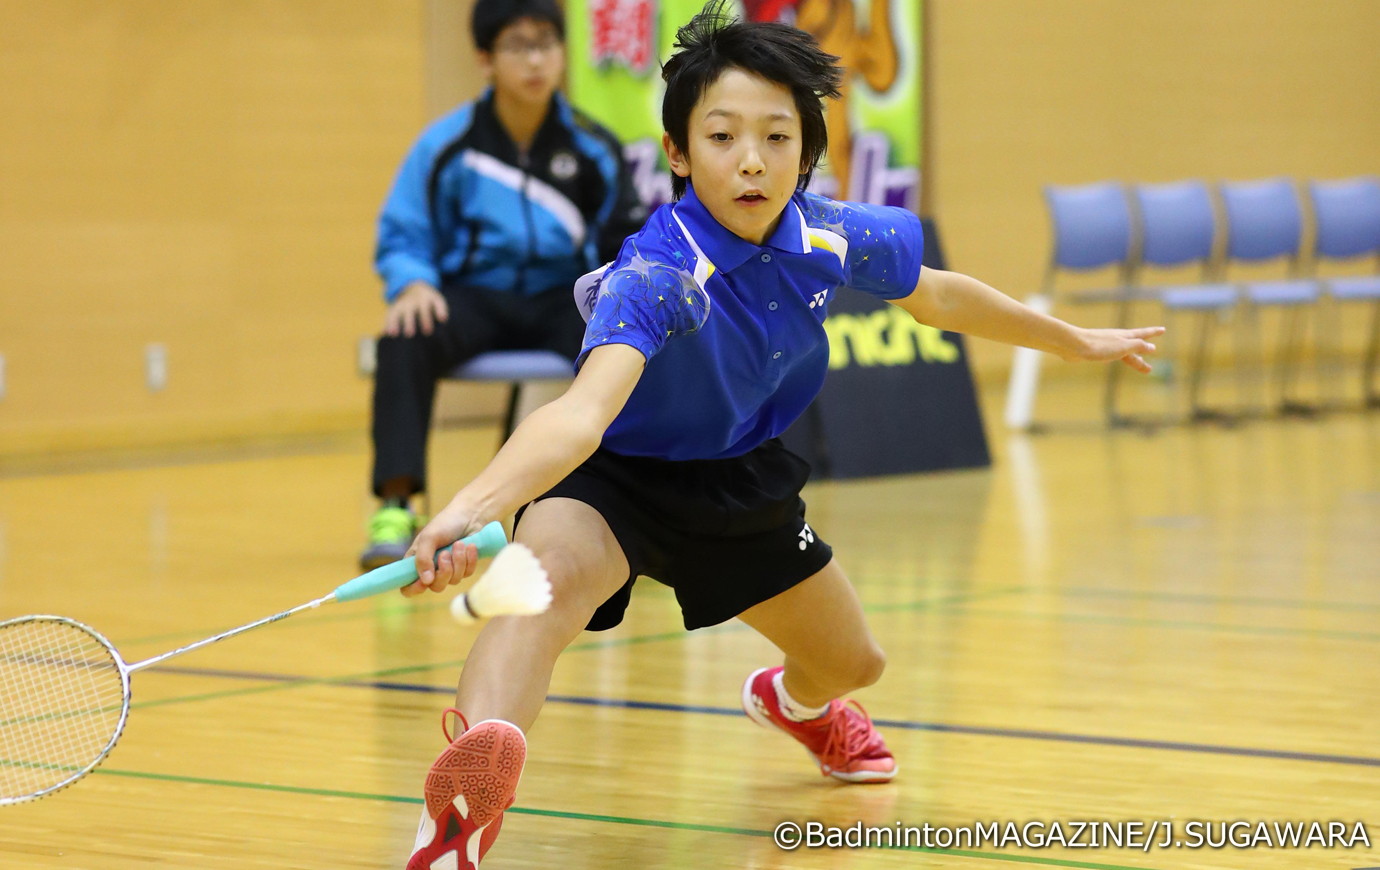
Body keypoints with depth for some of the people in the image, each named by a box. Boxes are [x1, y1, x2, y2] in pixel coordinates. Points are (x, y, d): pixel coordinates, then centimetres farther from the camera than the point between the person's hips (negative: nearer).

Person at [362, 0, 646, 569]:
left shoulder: (592, 148, 2)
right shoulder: (446, 145, -1)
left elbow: (619, 243, 4)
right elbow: (401, 238, 3)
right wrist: (413, 284, -19)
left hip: (563, 301, 1)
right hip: (474, 298, -1)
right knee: (405, 340, -34)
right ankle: (395, 507, -33)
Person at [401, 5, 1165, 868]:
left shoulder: (832, 238, -17)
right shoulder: (653, 274, -37)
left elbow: (936, 295, 6)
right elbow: (586, 409, -54)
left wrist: (1073, 339, 21)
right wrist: (469, 508, -74)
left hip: (740, 475, 7)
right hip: (615, 474, -7)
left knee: (852, 663, 22)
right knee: (549, 578, -40)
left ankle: (795, 700, 62)